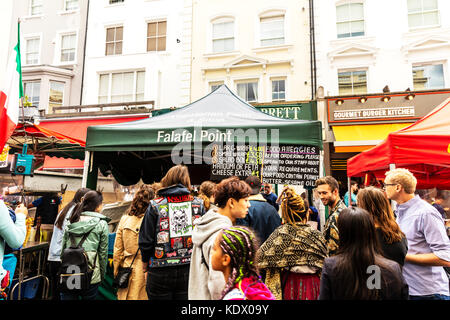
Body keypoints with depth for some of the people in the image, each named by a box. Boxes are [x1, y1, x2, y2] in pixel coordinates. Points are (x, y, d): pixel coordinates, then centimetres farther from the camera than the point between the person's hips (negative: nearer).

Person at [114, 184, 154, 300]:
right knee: (144, 296, 7)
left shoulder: (124, 218, 1)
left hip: (127, 269, 4)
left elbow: (117, 249, 7)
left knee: (126, 296, 13)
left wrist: (116, 272, 17)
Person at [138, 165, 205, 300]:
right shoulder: (198, 204, 0)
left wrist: (145, 261, 13)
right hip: (190, 269, 2)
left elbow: (145, 240, -5)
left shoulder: (155, 205, -7)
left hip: (161, 271, -2)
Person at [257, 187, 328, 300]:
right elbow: (324, 263, 2)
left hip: (290, 284, -1)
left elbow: (260, 257, -15)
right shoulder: (317, 235, -8)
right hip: (313, 285, 2)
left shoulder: (281, 233, -15)